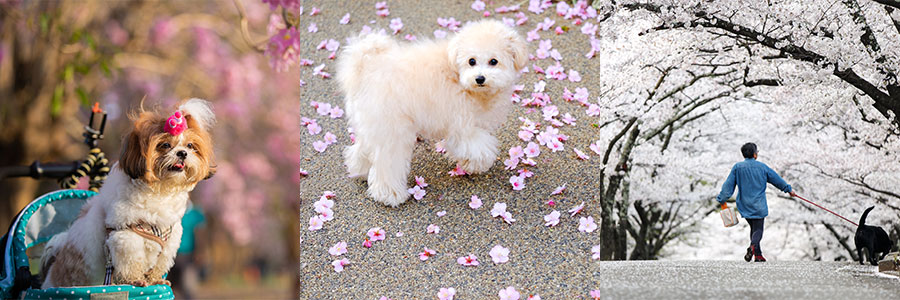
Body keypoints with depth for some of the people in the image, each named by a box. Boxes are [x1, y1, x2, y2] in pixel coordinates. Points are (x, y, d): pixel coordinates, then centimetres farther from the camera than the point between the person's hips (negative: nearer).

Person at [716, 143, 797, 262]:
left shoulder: (737, 167, -2)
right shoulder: (762, 167, -1)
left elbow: (728, 184, -4)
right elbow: (777, 180, 10)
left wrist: (721, 199, 4)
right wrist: (788, 189, 24)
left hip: (745, 206, 2)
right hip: (758, 205, -2)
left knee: (753, 228, 16)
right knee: (758, 229, 2)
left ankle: (758, 254, 10)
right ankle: (753, 246, -29)